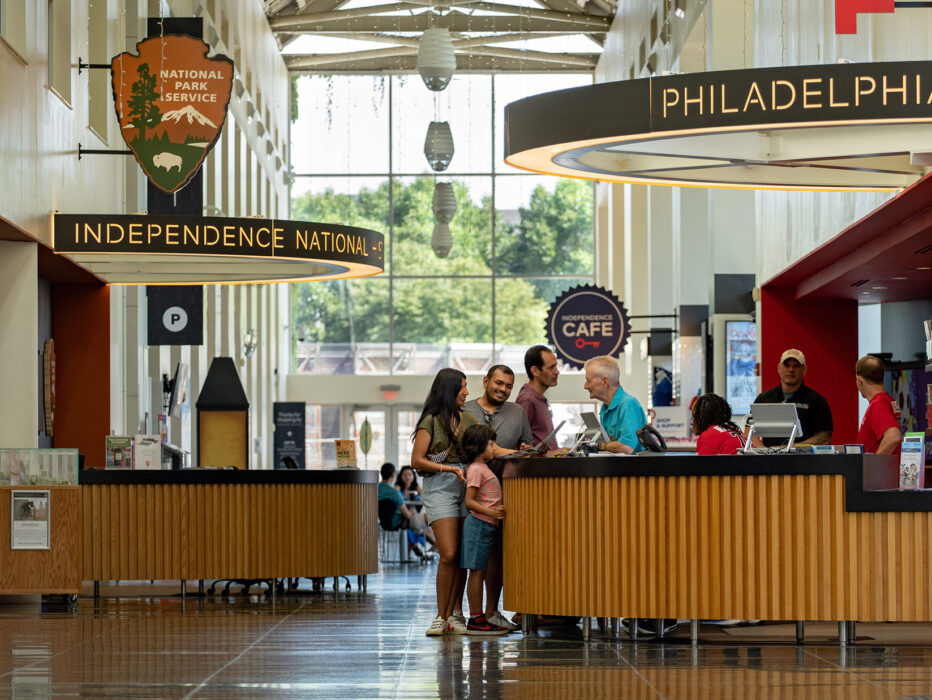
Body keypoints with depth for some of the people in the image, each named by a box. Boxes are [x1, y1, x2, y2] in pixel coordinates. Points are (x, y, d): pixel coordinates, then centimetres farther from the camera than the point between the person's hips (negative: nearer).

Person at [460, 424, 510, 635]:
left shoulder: (483, 468, 17)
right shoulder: (476, 470, -13)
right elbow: (469, 501, -20)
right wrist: (490, 512, -30)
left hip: (487, 526, 10)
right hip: (479, 524, -10)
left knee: (479, 573, 10)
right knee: (477, 572, -7)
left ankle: (478, 618, 12)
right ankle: (476, 620, -7)